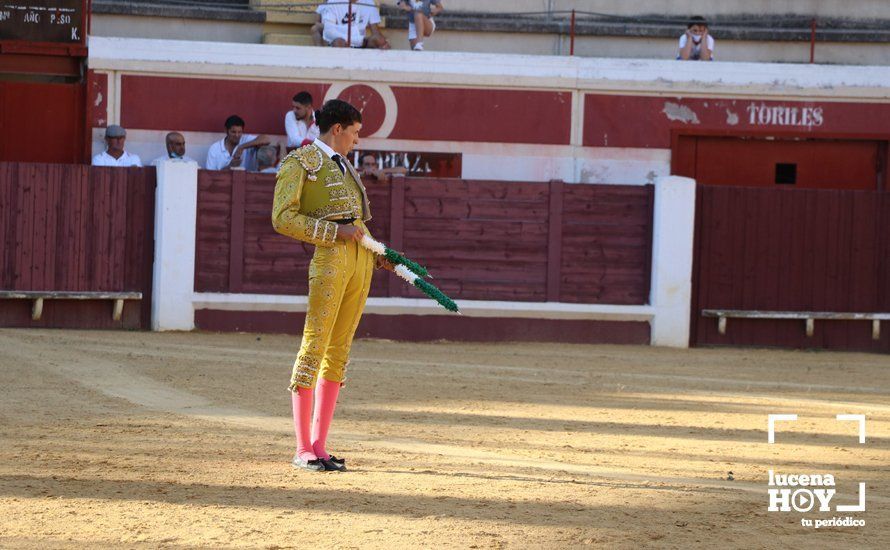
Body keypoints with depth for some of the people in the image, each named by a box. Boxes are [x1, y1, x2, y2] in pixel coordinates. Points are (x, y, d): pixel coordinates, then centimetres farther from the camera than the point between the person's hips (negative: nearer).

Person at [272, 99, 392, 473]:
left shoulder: (343, 164, 23)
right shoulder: (300, 162, -2)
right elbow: (283, 218, -11)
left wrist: (379, 255, 15)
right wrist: (336, 231, -15)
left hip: (360, 259, 8)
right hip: (328, 256, -8)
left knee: (339, 350, 6)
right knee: (315, 345, -8)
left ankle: (319, 446, 9)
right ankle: (303, 450, -6)